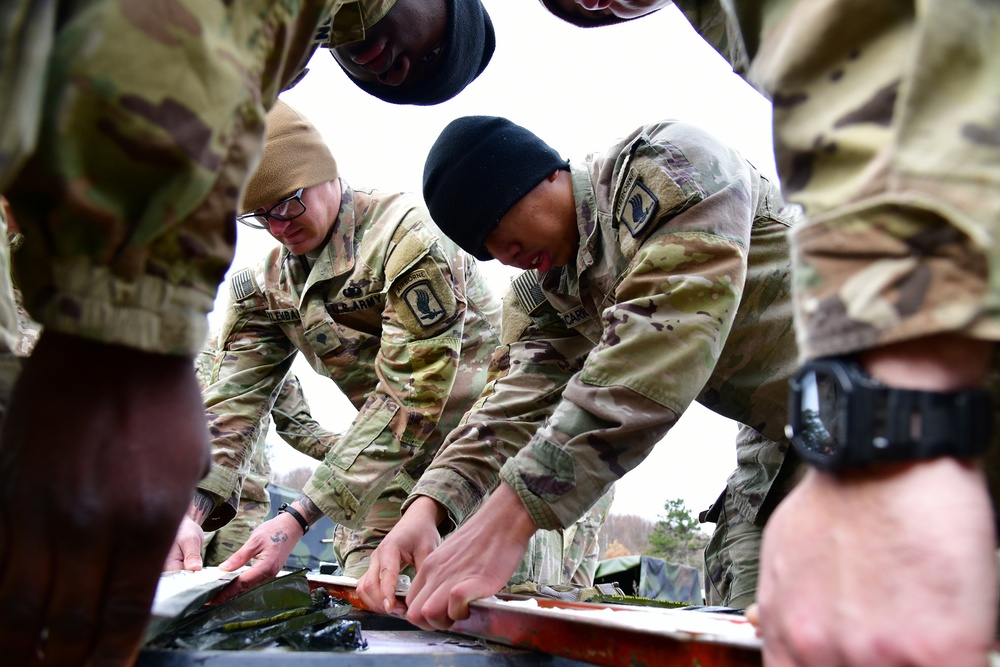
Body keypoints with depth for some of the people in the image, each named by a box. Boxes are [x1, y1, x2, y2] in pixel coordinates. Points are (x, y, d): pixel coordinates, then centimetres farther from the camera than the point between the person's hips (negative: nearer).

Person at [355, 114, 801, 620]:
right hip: (779, 433, 7)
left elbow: (663, 337, -36)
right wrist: (428, 504, -23)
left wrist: (509, 515, -41)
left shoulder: (667, 167, -23)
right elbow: (520, 402, -3)